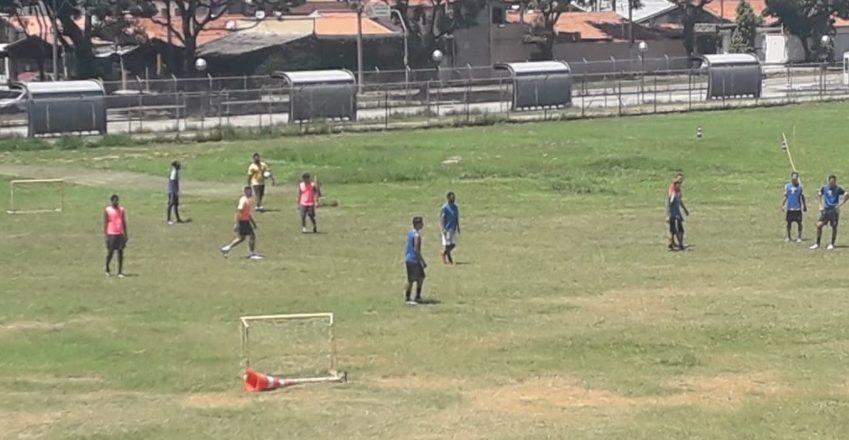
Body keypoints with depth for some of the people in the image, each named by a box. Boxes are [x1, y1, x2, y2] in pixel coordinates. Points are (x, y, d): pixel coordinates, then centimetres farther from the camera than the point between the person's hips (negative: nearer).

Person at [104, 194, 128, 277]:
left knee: (120, 252, -1)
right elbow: (105, 223, -1)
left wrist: (125, 235, 7)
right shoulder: (107, 210, -2)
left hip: (120, 234, 3)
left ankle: (120, 272, 1)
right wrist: (106, 235, -6)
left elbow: (124, 223, 11)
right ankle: (107, 269, 24)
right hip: (111, 234, -3)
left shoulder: (122, 210, 7)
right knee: (110, 252, 1)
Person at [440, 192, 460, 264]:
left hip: (454, 228, 6)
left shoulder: (455, 207, 9)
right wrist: (443, 229, -17)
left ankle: (444, 253, 26)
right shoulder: (445, 207, -10)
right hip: (447, 228, -6)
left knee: (453, 244, 7)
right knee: (447, 244, -4)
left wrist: (458, 227, 13)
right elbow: (442, 218, -11)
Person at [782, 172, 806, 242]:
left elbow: (802, 197, 6)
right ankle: (788, 237, 18)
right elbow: (785, 196, 6)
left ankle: (799, 237, 7)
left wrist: (804, 206, 6)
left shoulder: (799, 186, 1)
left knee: (799, 222, -1)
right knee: (789, 222, 6)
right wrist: (782, 205, -2)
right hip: (789, 208, 1)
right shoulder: (787, 186, 4)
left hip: (798, 208, -1)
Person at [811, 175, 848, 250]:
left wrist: (840, 204, -13)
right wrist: (821, 205, 6)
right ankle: (817, 243, 4)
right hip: (825, 210, 2)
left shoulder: (838, 189, -6)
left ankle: (832, 244, 13)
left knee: (834, 227, 0)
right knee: (819, 225, -6)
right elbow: (819, 195, 16)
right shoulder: (824, 188, 2)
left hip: (834, 211, -2)